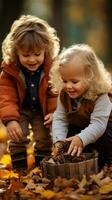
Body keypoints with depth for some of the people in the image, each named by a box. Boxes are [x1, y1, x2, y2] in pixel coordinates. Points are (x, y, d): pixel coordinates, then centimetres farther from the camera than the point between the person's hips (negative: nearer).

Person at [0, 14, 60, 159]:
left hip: (42, 110, 1)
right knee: (17, 138, -10)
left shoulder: (52, 68, -20)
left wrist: (55, 112, -21)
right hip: (20, 110, -1)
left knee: (45, 139, 3)